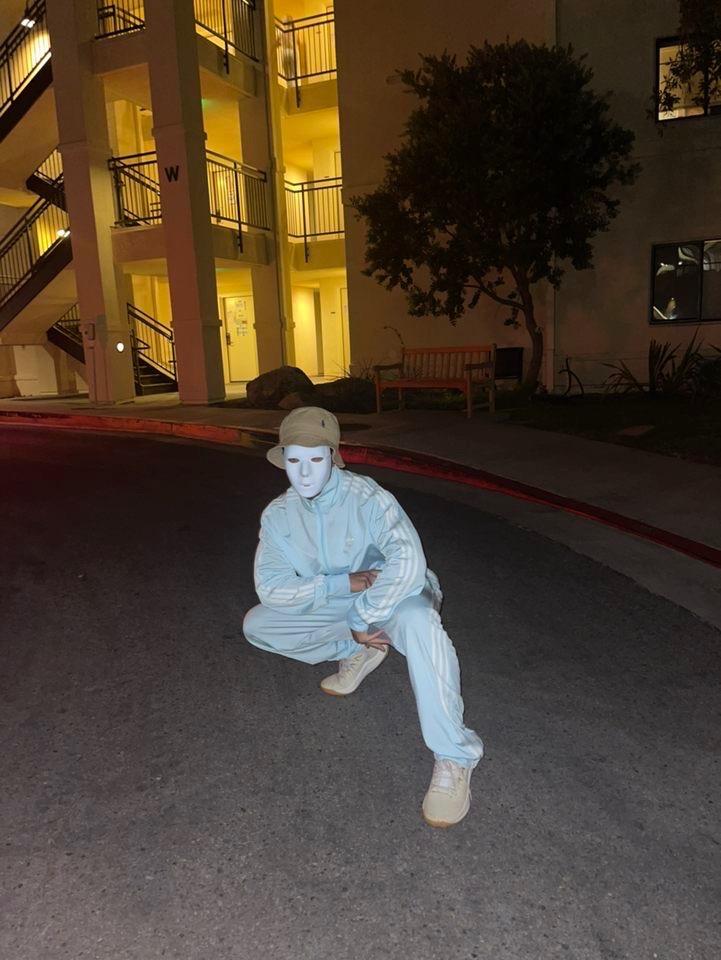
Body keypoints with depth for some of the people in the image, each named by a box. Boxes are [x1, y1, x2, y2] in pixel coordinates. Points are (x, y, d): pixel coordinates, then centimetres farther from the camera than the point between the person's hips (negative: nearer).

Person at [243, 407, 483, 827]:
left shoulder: (369, 499, -26)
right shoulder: (278, 514, -10)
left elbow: (408, 564, -40)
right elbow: (271, 586, -13)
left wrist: (361, 620, -31)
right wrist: (342, 584, -24)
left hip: (390, 600, -6)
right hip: (333, 608, 6)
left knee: (418, 619, -40)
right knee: (256, 625, -5)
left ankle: (453, 757, -31)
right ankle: (358, 652, 4)